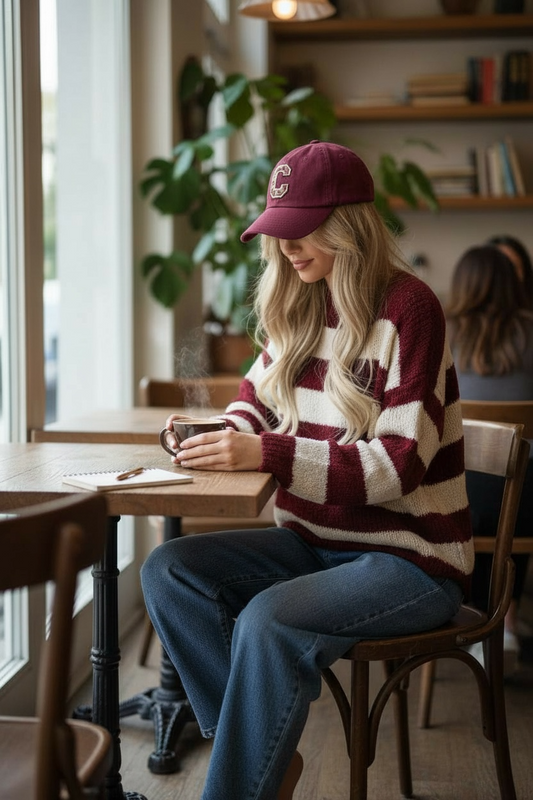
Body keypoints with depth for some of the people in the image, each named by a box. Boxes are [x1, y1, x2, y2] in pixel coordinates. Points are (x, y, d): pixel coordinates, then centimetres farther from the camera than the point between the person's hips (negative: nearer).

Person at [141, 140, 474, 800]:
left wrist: (267, 454, -27)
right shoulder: (301, 307, 7)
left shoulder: (406, 307, -14)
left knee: (271, 621, -33)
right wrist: (220, 435, -2)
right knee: (168, 568, -13)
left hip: (409, 554, -7)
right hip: (316, 541, 8)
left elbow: (398, 464, -20)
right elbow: (260, 392, 22)